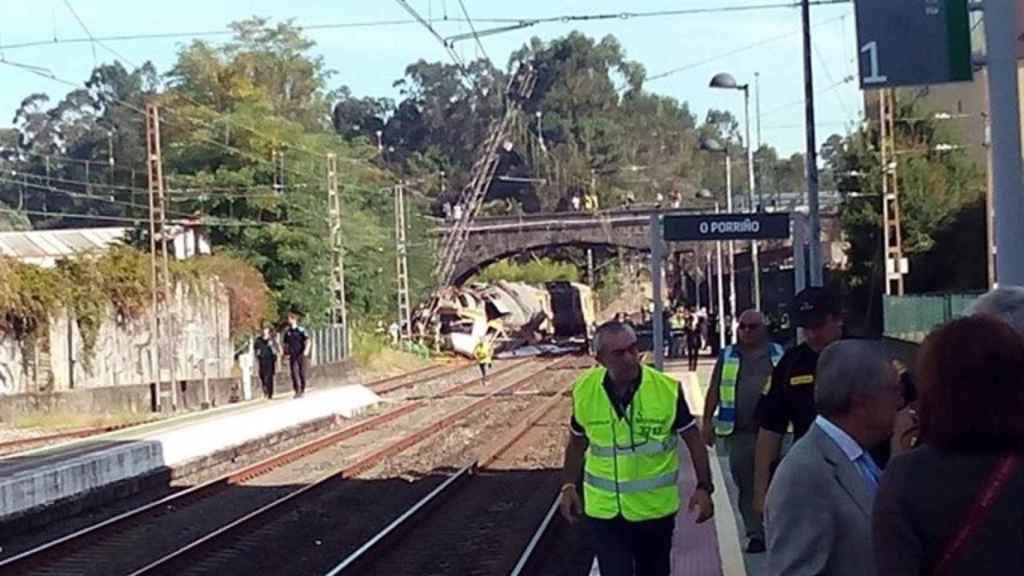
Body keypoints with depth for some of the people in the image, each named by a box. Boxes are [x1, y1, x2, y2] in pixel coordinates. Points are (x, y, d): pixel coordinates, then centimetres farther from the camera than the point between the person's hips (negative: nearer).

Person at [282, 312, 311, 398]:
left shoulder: (301, 330, -5)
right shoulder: (287, 332, 8)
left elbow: (308, 341, -9)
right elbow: (286, 344, 18)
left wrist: (306, 350, -24)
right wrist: (286, 353, 12)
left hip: (300, 355, -3)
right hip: (292, 355, 3)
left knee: (302, 373, 3)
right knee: (294, 373, -6)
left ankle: (302, 390, 15)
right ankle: (297, 391, -3)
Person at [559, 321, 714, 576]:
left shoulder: (667, 389, -15)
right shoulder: (585, 391, -8)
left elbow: (693, 440, -5)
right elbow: (577, 443, 7)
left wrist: (704, 487, -12)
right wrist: (568, 486, 0)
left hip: (655, 508, 0)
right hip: (604, 509, 0)